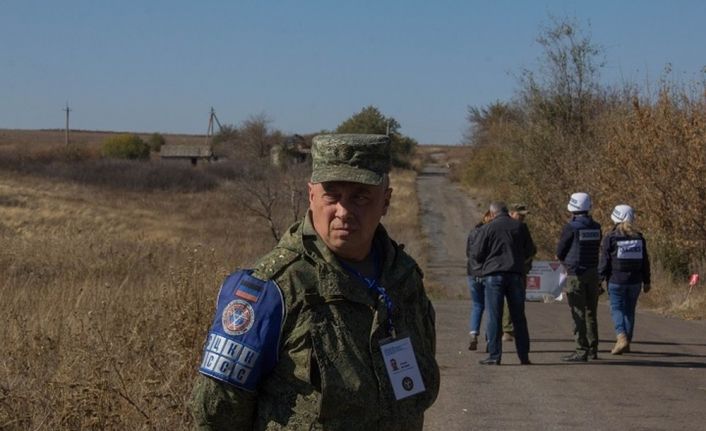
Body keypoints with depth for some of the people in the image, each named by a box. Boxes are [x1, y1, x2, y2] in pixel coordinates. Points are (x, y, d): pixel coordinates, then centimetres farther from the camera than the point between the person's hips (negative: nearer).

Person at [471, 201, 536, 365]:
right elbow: (531, 250, 12)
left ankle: (494, 356, -4)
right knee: (518, 317, 10)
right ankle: (524, 356, 12)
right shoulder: (520, 227, 5)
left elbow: (476, 254, -3)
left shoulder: (487, 229, -4)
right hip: (515, 275, 3)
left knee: (494, 316, -1)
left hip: (494, 275, -3)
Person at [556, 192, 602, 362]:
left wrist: (566, 261, 16)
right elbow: (596, 248, 13)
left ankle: (582, 350, -6)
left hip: (576, 274, -6)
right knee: (591, 312, 14)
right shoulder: (596, 227, 6)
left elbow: (559, 252, -6)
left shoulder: (571, 227, -12)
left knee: (578, 313, -4)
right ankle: (593, 349, 18)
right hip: (593, 272, 6)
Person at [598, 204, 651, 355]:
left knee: (617, 309, 2)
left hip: (616, 280, -4)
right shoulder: (639, 238, 6)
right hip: (635, 280, 4)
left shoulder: (610, 238, -7)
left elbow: (604, 262, -8)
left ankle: (621, 337, -19)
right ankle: (627, 343, 17)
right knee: (629, 310, 12)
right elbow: (645, 262, 8)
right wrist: (646, 281, 14)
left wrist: (599, 279, -3)